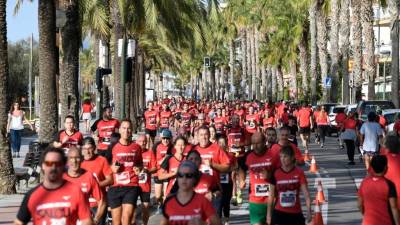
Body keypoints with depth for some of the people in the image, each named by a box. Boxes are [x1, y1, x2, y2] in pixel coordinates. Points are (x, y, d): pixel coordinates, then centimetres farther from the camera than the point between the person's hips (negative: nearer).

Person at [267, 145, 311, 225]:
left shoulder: (299, 173, -6)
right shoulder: (276, 174, -4)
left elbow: (306, 193, -9)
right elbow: (271, 196, 2)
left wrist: (309, 211, -18)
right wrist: (268, 214, 2)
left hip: (296, 213, 1)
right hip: (279, 213, -1)